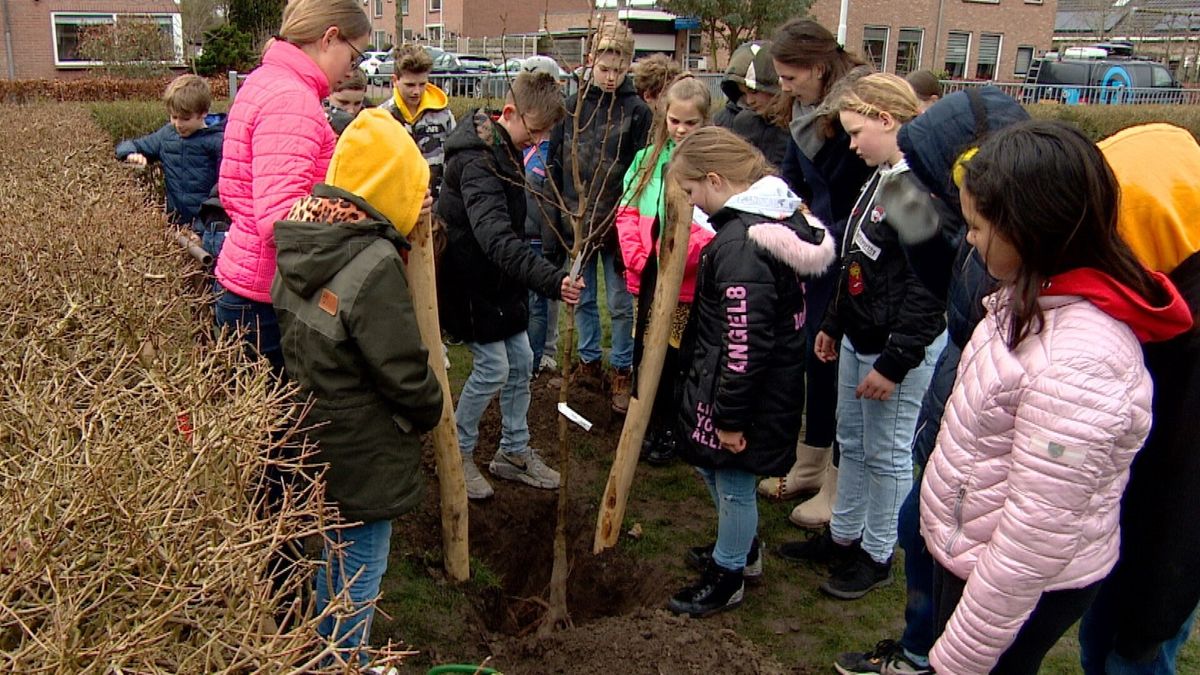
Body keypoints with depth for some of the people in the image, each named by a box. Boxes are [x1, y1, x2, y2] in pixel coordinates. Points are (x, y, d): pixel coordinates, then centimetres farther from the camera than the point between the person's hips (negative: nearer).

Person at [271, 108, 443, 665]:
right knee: (359, 566, 7)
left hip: (313, 433, 9)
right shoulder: (374, 265, -26)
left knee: (336, 551, 25)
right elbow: (405, 372, -19)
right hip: (364, 452, -9)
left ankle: (327, 651, 42)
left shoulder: (300, 244, -1)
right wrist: (430, 411, -4)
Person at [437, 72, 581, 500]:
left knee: (521, 362, 11)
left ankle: (514, 452, 26)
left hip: (498, 280, 9)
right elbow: (496, 237, -41)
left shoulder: (503, 151, 5)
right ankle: (458, 455, 17)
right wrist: (551, 280, -52)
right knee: (493, 367, -4)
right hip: (470, 281, -9)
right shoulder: (478, 161, -27)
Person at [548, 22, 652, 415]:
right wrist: (558, 215, 6)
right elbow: (555, 164, 8)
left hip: (617, 225, -3)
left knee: (621, 303, 5)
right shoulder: (572, 105, 3)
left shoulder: (637, 111, -6)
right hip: (576, 222, 3)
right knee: (583, 298, 14)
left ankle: (622, 372, 19)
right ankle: (589, 363, 30)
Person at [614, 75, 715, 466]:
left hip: (691, 281, -4)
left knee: (678, 357, 8)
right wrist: (637, 257, -6)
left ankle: (666, 431, 25)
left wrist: (683, 257, -26)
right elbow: (627, 212, 7)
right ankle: (649, 425, 32)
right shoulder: (647, 159, 8)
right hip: (650, 276, 4)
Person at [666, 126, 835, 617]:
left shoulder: (740, 245, -28)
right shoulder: (780, 215, 4)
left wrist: (730, 417, -18)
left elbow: (744, 344, -26)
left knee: (734, 483, 10)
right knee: (710, 466, 26)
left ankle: (728, 577, 31)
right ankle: (741, 549, 46)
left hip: (748, 394, -10)